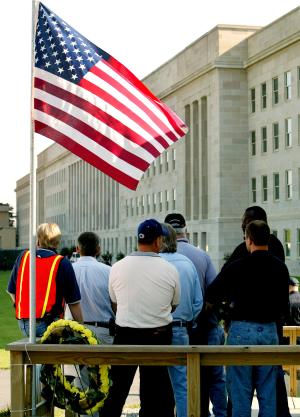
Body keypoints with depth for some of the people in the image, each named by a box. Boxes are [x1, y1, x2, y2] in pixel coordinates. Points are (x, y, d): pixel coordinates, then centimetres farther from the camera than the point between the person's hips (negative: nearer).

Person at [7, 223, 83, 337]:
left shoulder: (23, 257, 8)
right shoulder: (62, 263, -3)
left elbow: (12, 291, 16)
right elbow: (74, 303, -1)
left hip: (23, 324, 4)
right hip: (48, 324, -4)